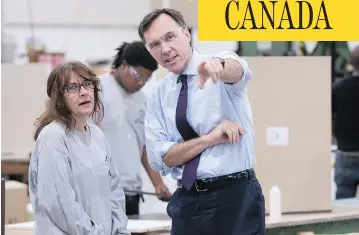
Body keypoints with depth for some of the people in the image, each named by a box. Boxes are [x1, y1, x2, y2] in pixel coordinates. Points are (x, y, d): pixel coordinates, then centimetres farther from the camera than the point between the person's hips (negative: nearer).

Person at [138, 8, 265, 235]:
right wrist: (210, 138, -15)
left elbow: (236, 70, -31)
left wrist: (218, 65, -55)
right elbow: (160, 157, -1)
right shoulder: (159, 93, 7)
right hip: (187, 201, 4)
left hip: (235, 195, -4)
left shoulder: (222, 72, -5)